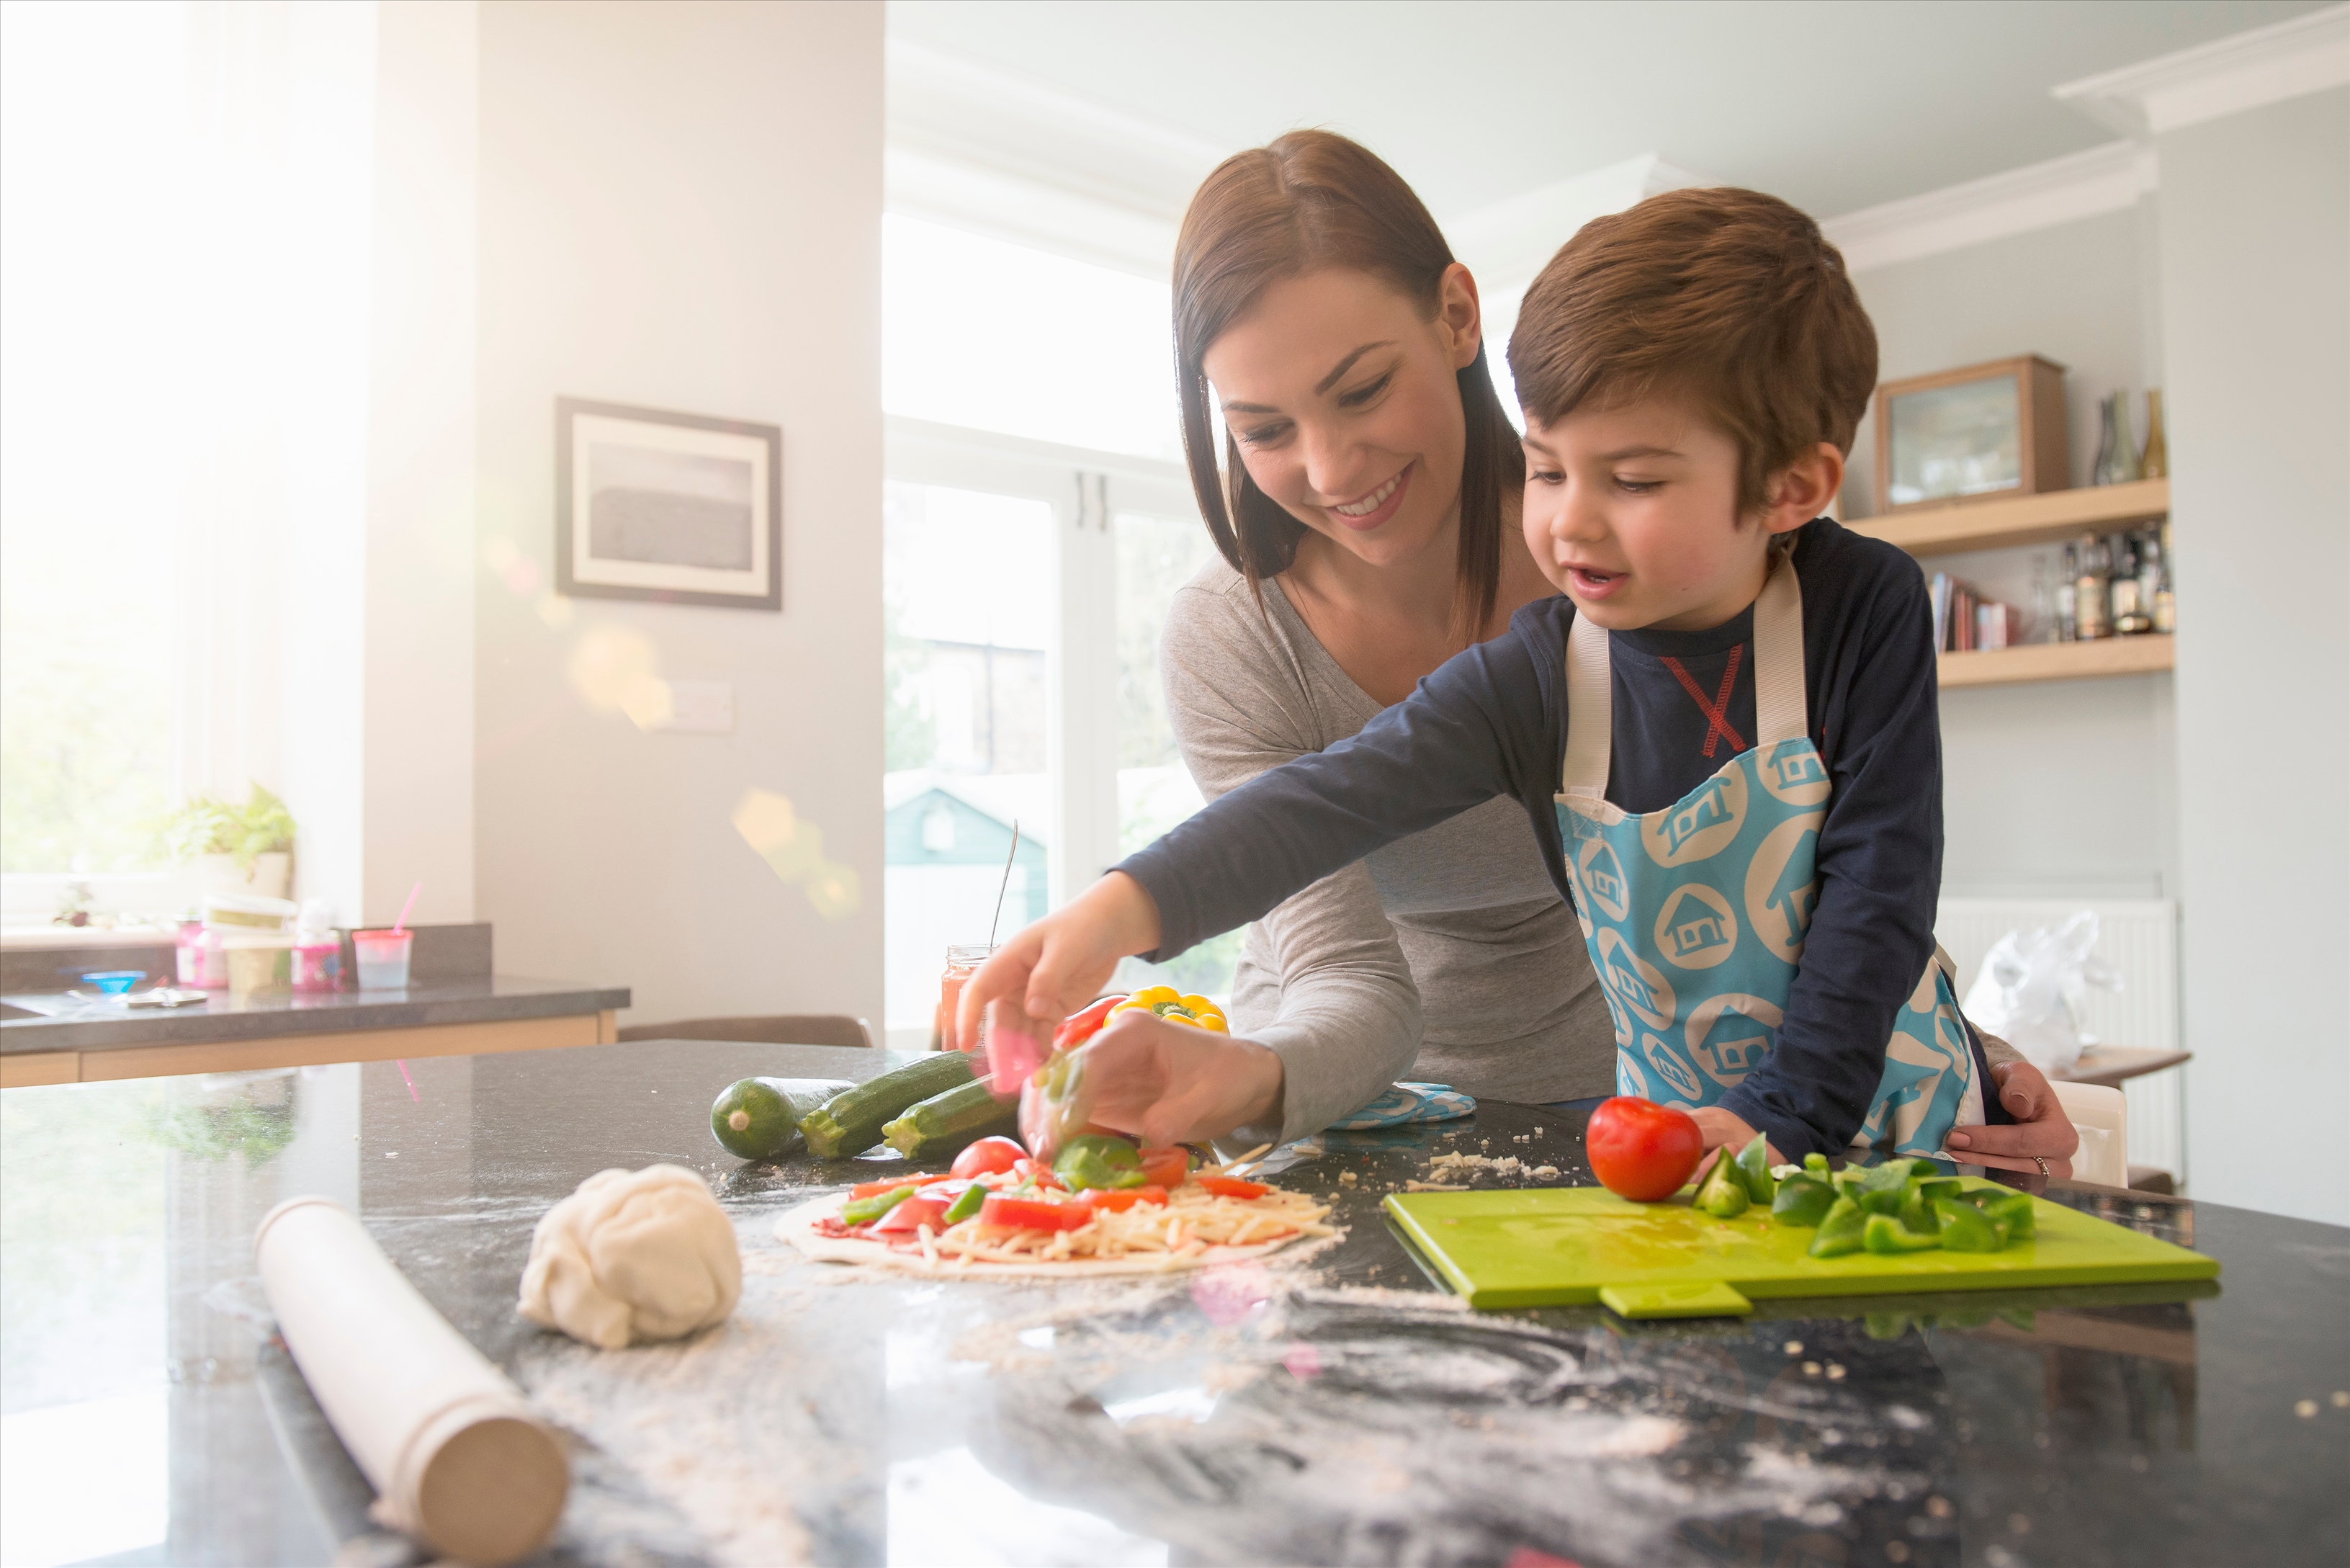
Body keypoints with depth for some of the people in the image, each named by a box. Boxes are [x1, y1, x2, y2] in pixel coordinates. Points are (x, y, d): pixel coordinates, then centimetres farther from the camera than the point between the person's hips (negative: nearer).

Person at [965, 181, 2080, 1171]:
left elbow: (1880, 869, -12)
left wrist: (1786, 1117, -17)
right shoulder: (1531, 680, -12)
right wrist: (1126, 907, -38)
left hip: (1891, 1120, -1)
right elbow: (1333, 798, -23)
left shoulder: (1863, 608, -14)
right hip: (1677, 1138, 2)